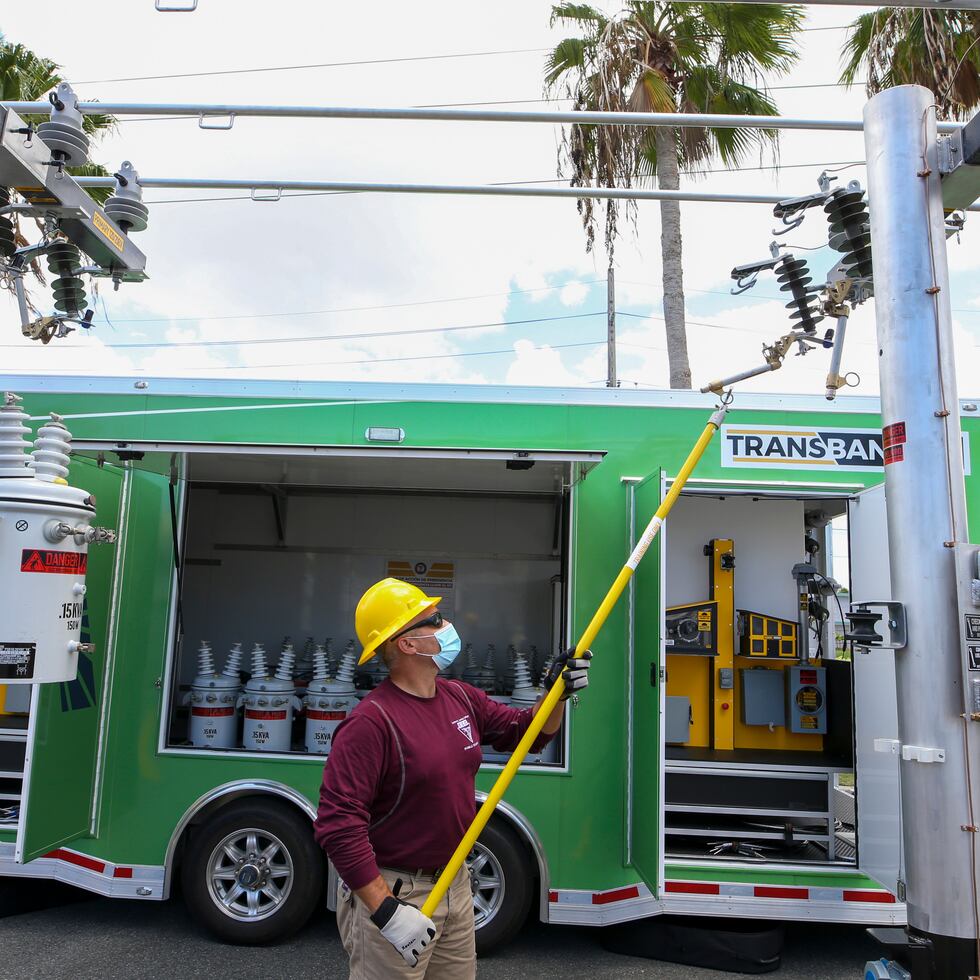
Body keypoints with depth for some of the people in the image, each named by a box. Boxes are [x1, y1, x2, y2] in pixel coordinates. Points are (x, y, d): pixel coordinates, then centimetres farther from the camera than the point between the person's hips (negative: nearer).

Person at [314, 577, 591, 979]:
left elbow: (526, 732, 13)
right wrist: (387, 910, -28)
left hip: (455, 884, 8)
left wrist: (556, 691, -5)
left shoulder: (462, 698, 1)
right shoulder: (370, 723, -24)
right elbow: (338, 824, -27)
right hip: (389, 892, -8)